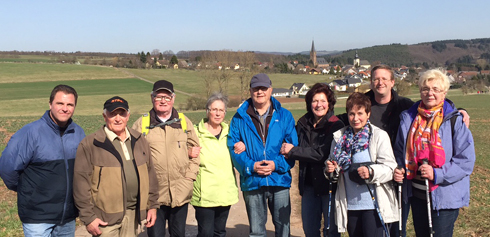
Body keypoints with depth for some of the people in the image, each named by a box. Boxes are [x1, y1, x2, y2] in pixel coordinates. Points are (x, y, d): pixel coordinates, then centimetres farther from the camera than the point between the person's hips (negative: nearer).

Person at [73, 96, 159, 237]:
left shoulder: (139, 141, 11)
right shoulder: (89, 144, -5)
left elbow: (149, 174, 15)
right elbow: (81, 182, -7)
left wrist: (152, 205, 12)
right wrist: (88, 217, -10)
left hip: (133, 214, 5)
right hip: (105, 218, -4)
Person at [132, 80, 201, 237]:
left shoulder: (184, 121, 8)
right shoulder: (141, 124, 1)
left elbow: (195, 148, 12)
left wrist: (190, 176, 2)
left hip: (181, 193, 2)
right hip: (154, 194, -2)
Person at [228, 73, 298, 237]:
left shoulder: (284, 116, 4)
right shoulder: (240, 118, 3)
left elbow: (293, 147, 0)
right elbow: (233, 147, -2)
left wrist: (277, 164, -14)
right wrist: (251, 166, -15)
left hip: (280, 179, 0)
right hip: (252, 182, 0)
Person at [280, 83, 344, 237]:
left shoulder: (336, 125, -11)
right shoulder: (303, 124, 7)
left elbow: (322, 153, -19)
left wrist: (292, 151, -12)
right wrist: (288, 151, -10)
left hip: (329, 183, -5)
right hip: (308, 184, 5)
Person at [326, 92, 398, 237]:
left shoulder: (379, 135, -5)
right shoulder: (340, 137, 8)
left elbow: (390, 168, -9)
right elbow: (333, 163, 19)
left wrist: (371, 172, -26)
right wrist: (331, 169, -3)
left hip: (373, 205, -4)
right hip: (350, 205, 5)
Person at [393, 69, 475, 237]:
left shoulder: (455, 120, -10)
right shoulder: (408, 118, 4)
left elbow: (466, 160, -12)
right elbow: (400, 150, 16)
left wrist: (437, 174, -22)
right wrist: (399, 169, -3)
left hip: (444, 196, -5)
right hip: (416, 194, 5)